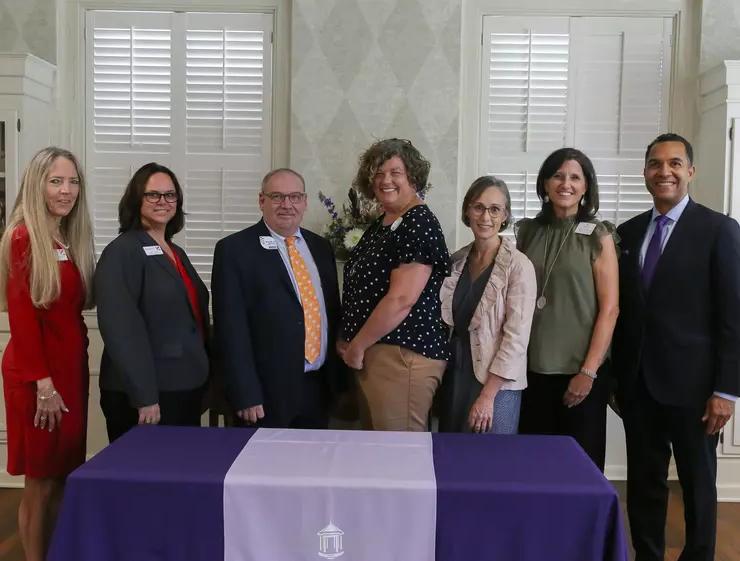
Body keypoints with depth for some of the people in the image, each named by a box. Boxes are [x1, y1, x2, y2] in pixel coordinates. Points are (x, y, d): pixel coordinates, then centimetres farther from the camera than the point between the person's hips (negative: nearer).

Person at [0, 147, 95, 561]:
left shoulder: (73, 240, 11)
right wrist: (42, 383, -16)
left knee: (65, 476, 13)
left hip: (73, 367, 7)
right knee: (42, 482, 3)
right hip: (38, 374, -7)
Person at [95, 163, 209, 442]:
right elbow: (120, 328, -19)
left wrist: (200, 382, 15)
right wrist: (144, 396, -23)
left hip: (187, 389, 8)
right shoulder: (122, 252, -11)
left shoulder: (177, 253, 14)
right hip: (146, 394, -8)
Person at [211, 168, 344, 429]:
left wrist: (338, 379, 10)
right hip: (268, 392, -5)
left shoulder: (320, 247, 10)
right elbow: (231, 328, -11)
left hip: (320, 388, 5)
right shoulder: (234, 249, -7)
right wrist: (246, 396, -15)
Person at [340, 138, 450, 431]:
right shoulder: (381, 224, 15)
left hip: (402, 355, -9)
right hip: (369, 354, 9)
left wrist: (357, 345, -13)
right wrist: (347, 339, 9)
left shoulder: (419, 224, -14)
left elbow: (401, 299, -21)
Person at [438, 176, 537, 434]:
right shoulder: (457, 261, 5)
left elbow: (516, 337, -15)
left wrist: (487, 395, -16)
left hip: (496, 384, -5)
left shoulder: (518, 266, -12)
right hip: (453, 376, 5)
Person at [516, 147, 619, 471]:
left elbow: (609, 308, -6)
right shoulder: (528, 231, 6)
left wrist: (589, 371, -12)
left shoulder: (598, 236, -3)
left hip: (579, 370, -3)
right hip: (532, 367, 3)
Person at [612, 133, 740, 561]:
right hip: (638, 382, 4)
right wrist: (615, 375, 8)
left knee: (698, 485, 11)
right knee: (643, 483, 13)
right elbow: (621, 309, 10)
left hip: (691, 383, -4)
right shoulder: (629, 232, 8)